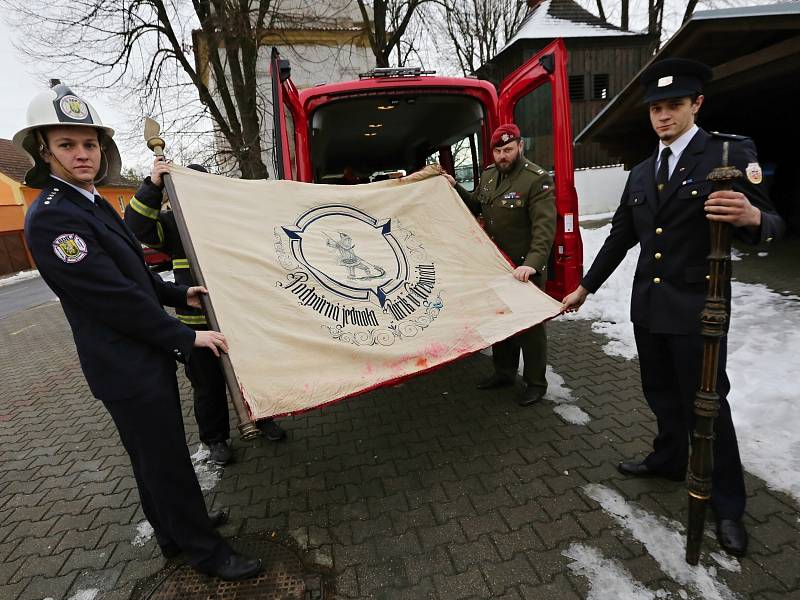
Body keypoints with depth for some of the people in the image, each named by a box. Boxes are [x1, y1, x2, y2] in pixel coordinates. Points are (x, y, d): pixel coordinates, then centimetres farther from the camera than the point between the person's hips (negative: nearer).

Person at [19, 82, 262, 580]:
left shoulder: (93, 203, 11)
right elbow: (113, 296, -23)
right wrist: (185, 337, -17)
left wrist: (180, 295, 11)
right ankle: (203, 548, 23)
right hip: (128, 369, -9)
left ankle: (177, 529, 41)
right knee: (165, 460, 5)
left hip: (147, 355, 10)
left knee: (160, 455, 22)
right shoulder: (51, 217, -19)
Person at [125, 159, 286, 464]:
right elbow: (137, 228, -14)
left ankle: (262, 418, 37)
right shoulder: (172, 221, 2)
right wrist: (153, 185, -19)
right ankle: (215, 438, 28)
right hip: (198, 319, -2)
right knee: (207, 382, 10)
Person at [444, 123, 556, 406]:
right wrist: (455, 187, 7)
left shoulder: (538, 179, -15)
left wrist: (533, 263, -36)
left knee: (530, 326, 5)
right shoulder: (488, 176, 7)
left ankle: (536, 383, 23)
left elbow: (545, 227, -23)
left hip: (525, 269, -7)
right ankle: (504, 372, 36)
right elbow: (475, 205, 22)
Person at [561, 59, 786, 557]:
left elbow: (770, 225, -10)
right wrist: (585, 287, 16)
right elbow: (620, 237, 16)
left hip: (696, 309, -5)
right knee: (661, 395, 19)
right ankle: (669, 459, 42)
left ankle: (727, 504, 25)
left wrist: (753, 218, -35)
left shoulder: (731, 154, -6)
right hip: (648, 306, 6)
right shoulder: (641, 173, 11)